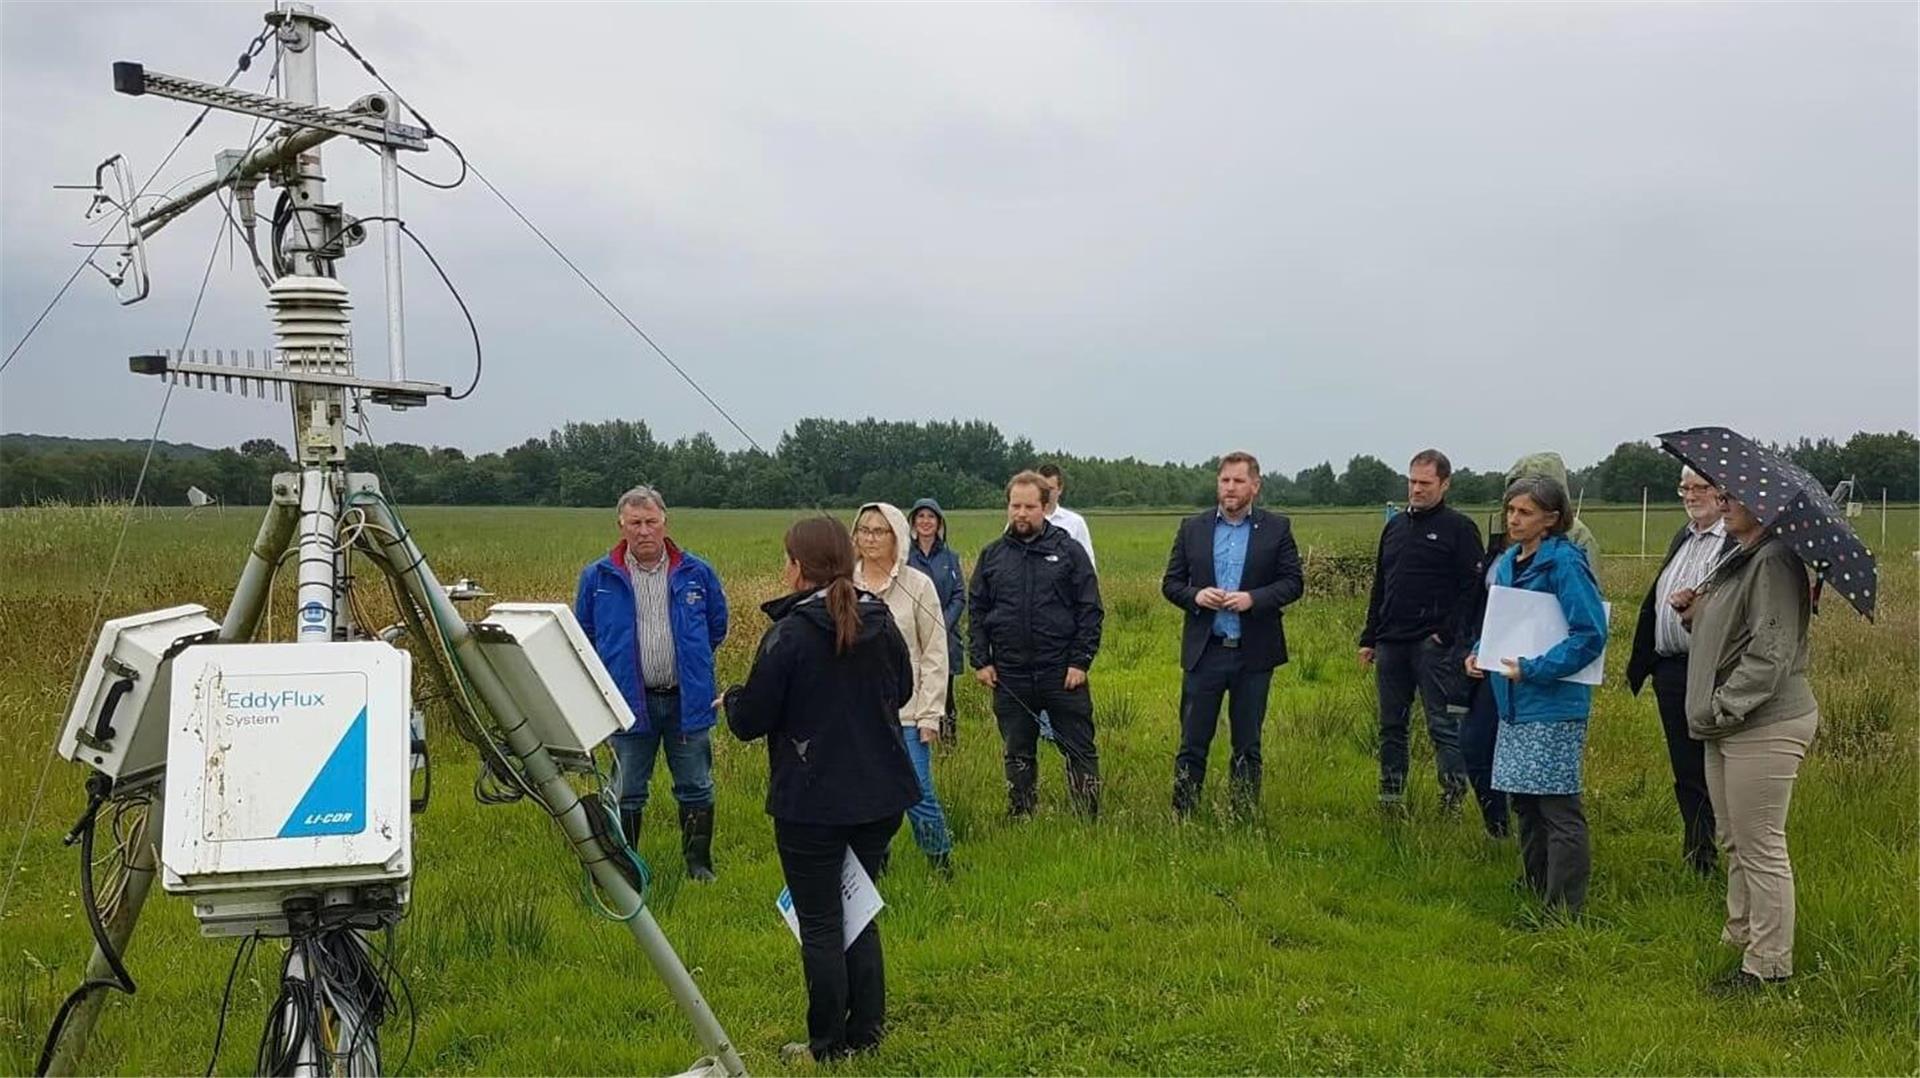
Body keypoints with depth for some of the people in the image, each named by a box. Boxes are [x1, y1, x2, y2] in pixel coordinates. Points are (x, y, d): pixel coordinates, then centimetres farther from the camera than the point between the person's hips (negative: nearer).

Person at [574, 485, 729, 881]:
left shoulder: (696, 574, -1)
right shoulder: (598, 578, -2)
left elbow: (717, 626, 14)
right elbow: (583, 635, 11)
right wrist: (614, 670, 8)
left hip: (686, 700, 0)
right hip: (629, 701, 0)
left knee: (696, 789, 9)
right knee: (627, 794, 10)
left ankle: (699, 864, 23)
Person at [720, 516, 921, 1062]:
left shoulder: (787, 635, -17)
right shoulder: (881, 623, 1)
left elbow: (751, 721, -13)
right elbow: (901, 693, 17)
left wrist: (731, 700, 9)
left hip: (812, 802, -6)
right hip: (880, 794, 6)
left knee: (820, 924, 6)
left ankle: (829, 1046, 15)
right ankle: (866, 1031, 25)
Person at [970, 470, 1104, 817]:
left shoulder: (1069, 551, 1)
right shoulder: (992, 555, 8)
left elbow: (1091, 610, -1)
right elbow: (977, 612, 11)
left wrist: (1081, 661, -8)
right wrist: (980, 661, 2)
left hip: (1062, 673, -2)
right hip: (1010, 676, 2)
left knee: (1080, 750, 2)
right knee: (1017, 755, 12)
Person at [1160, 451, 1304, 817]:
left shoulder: (1276, 528, 3)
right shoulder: (1192, 528, 7)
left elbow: (1293, 582, 0)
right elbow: (1170, 583, 8)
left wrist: (1253, 598, -15)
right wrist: (1195, 595, -13)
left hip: (1253, 653, 0)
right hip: (1204, 651, 1)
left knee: (1247, 745, 9)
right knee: (1192, 743, 2)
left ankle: (1244, 817, 18)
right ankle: (1181, 815, 8)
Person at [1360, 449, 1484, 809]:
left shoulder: (1459, 528, -3)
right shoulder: (1395, 525, 16)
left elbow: (1473, 589, -9)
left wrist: (1448, 632, -15)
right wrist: (1369, 638, 16)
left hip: (1433, 644, -6)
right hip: (1391, 643, 6)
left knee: (1443, 725, -7)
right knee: (1391, 726, 10)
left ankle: (1454, 801, -4)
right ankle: (1391, 800, 18)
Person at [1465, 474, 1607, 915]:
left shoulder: (1564, 563, -14)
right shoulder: (1506, 563, 11)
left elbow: (1590, 634, -18)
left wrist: (1533, 669, -21)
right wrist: (1478, 653, 5)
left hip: (1553, 705, -9)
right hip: (1514, 705, 9)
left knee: (1559, 809, -3)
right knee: (1524, 802, 16)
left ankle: (1564, 910, 4)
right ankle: (1535, 894, 28)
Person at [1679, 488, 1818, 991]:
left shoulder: (1775, 562, -18)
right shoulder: (1741, 559, 15)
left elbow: (1770, 651, -24)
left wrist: (1725, 706, -21)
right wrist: (1697, 610, 7)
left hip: (1765, 727, -11)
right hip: (1730, 725, 11)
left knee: (1761, 848, -2)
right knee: (1734, 841, 20)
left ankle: (1768, 961, 7)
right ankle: (1740, 935, 34)